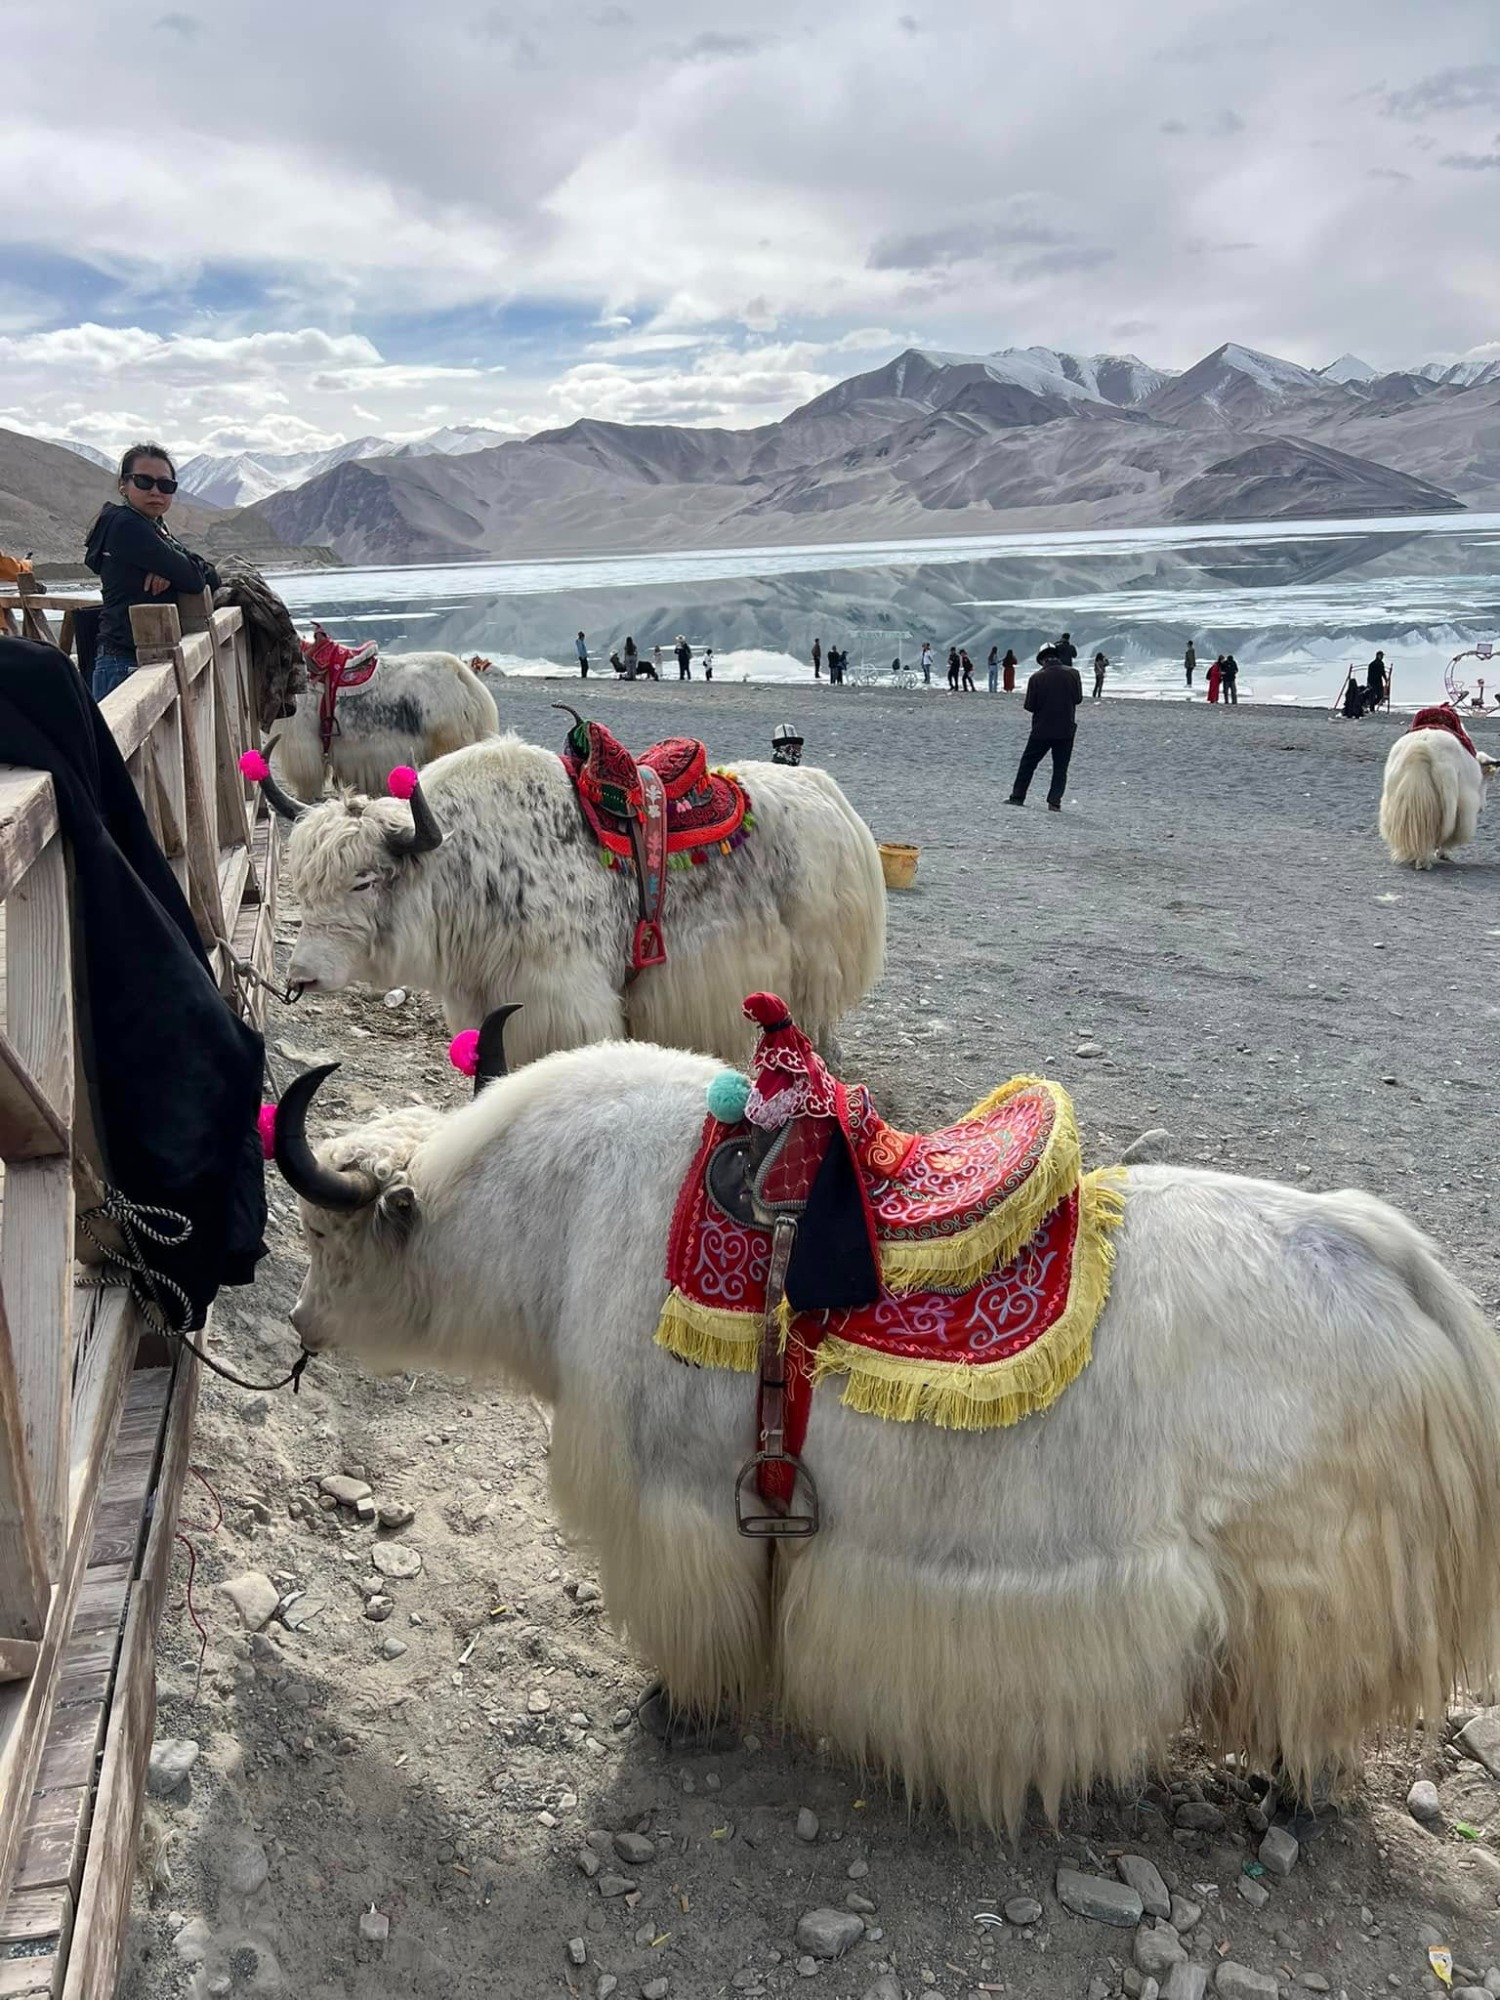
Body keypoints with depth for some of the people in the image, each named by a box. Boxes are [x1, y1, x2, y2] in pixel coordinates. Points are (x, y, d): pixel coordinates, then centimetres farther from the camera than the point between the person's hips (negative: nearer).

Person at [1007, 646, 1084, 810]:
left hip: (1042, 729, -1)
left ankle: (1017, 796, 14)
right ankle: (1054, 802, 2)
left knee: (1027, 763, 12)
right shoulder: (1072, 673, -6)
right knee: (1060, 768, 8)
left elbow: (1030, 706, -8)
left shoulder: (1037, 677, -11)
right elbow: (1078, 698, 4)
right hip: (1066, 729, 1)